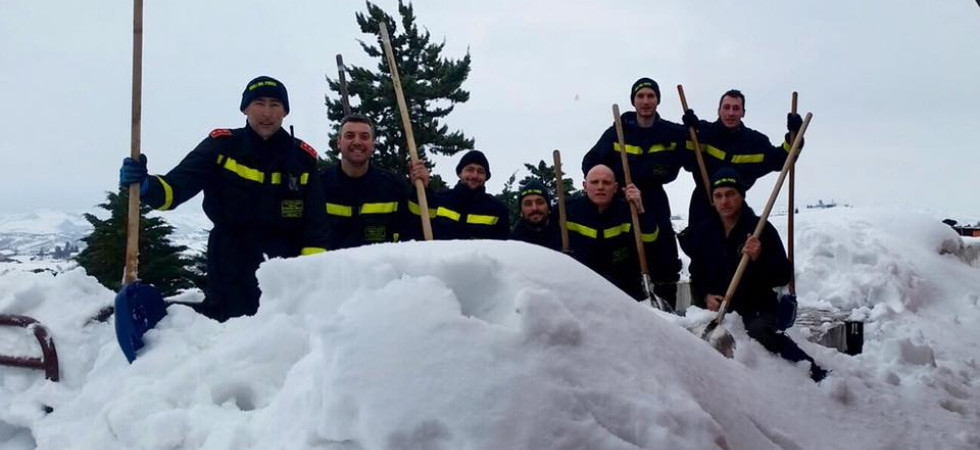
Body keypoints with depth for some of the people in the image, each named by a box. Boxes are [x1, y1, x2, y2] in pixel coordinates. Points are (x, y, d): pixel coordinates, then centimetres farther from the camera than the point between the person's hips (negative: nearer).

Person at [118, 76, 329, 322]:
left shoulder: (303, 158, 2)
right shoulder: (222, 146, -2)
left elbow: (315, 226, 0)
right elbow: (178, 184, -13)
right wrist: (146, 186, -35)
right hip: (230, 271, -2)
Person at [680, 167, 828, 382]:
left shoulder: (762, 229, -6)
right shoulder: (703, 232, 6)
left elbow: (784, 275, -8)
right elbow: (696, 277, 15)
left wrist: (759, 258, -26)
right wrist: (705, 297, -6)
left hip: (759, 310, -5)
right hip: (719, 310, 5)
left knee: (760, 330, -35)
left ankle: (814, 372, -24)